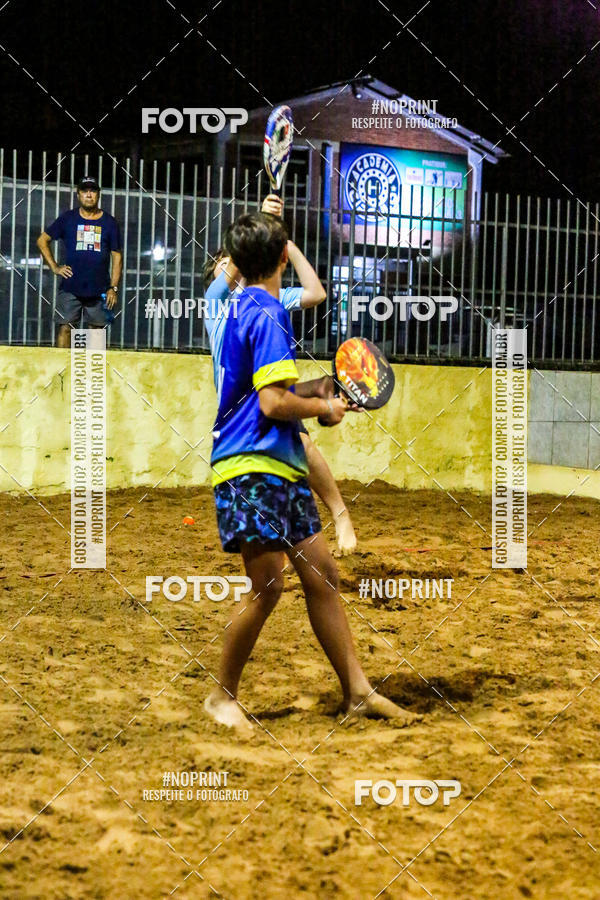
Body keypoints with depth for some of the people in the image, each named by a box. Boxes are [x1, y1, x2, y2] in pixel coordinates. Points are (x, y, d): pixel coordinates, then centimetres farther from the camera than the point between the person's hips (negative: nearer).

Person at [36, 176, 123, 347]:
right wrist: (54, 267, 3)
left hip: (99, 290, 1)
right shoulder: (67, 218, 7)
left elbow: (117, 257, 7)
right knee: (65, 328, -5)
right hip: (70, 288, 0)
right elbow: (42, 241, 14)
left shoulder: (109, 223, 8)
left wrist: (113, 288, -1)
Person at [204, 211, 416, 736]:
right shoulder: (267, 314, -14)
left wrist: (313, 389, 20)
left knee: (322, 575, 9)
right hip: (251, 470, -10)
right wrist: (324, 408, -4)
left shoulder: (245, 309, 17)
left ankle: (358, 692, 14)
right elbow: (274, 404, -19)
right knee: (268, 588, -7)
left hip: (281, 466, 10)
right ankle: (223, 697, 11)